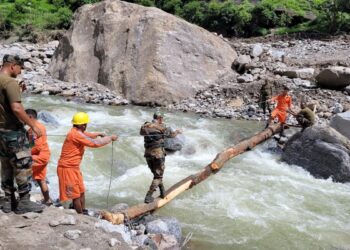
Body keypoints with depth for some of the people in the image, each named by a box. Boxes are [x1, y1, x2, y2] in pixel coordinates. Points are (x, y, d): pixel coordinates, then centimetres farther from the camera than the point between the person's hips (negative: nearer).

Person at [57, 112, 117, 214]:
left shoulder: (77, 132, 7)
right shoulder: (75, 134, -23)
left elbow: (86, 135, 32)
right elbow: (95, 143, -23)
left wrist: (98, 134, 21)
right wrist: (110, 138, -13)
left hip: (74, 167, 10)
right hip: (68, 168, -10)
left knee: (81, 192, 17)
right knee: (76, 195, 0)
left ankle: (83, 212, 29)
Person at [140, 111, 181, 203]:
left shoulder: (145, 126, 5)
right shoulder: (161, 127, -6)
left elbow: (141, 133, 25)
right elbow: (171, 134, 8)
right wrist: (177, 132, 30)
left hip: (148, 154, 5)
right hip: (158, 153, -5)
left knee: (156, 173, 23)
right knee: (158, 176, 3)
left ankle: (163, 192, 29)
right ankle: (148, 196, -5)